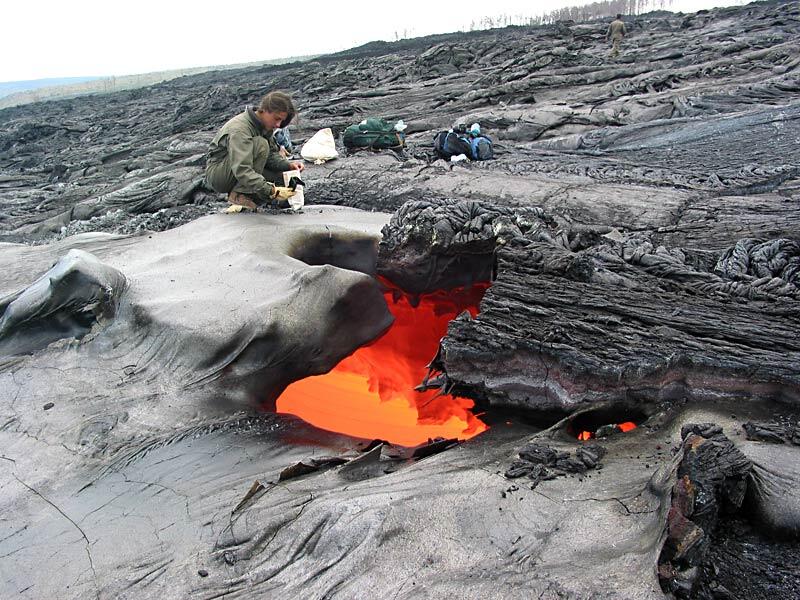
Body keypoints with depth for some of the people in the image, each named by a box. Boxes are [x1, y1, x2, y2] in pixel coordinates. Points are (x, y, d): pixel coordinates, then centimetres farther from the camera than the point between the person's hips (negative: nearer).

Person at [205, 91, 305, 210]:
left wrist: (288, 165, -19)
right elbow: (242, 170, -39)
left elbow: (271, 154, 2)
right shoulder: (239, 129, -29)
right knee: (261, 144, -29)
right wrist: (271, 191, -46)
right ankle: (239, 195, -24)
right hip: (217, 174, -8)